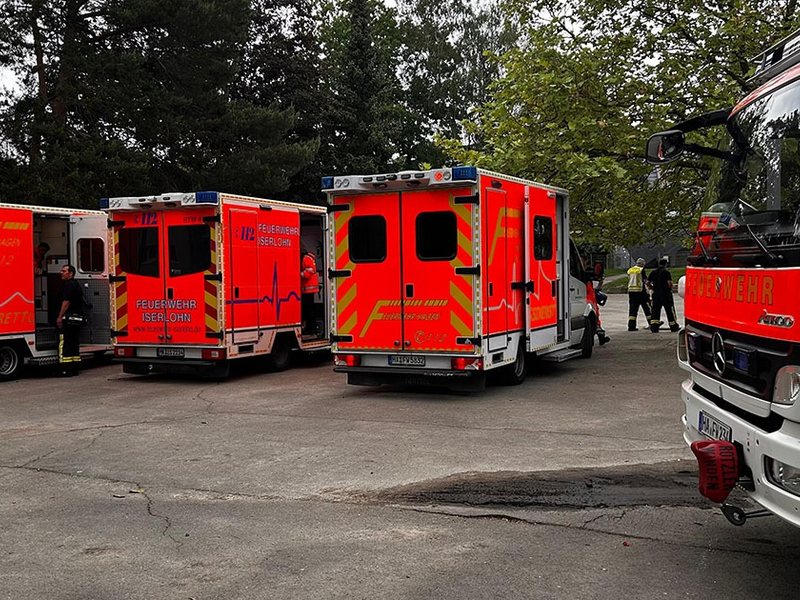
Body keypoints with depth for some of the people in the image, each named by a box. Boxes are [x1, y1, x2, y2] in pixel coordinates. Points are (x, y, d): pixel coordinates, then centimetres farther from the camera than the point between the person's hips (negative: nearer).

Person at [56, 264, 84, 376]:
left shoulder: (69, 285, -10)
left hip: (68, 318, -10)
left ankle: (66, 370, -12)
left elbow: (66, 302, -18)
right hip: (78, 319, 10)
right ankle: (75, 368, 14)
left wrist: (60, 317, -18)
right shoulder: (76, 284, 21)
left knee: (64, 345, -9)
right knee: (75, 344, 12)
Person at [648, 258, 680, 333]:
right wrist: (670, 288, 1)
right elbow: (669, 283, -18)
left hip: (656, 294, 4)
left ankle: (653, 326, -8)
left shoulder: (653, 272, 7)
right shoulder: (666, 272, -9)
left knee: (655, 310, 3)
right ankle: (674, 326, 17)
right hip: (666, 294, -4)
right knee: (670, 310, 7)